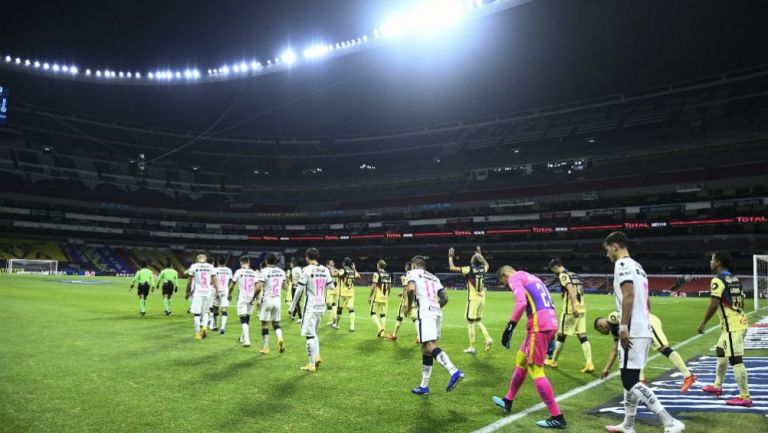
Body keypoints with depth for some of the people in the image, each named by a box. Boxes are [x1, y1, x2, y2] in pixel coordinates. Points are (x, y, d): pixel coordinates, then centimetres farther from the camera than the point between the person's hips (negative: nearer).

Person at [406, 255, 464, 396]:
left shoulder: (413, 273, 9)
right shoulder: (434, 278, 27)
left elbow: (411, 289, -12)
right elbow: (445, 298, 20)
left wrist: (409, 306, 3)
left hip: (425, 312, -7)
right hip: (437, 312, 7)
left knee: (430, 346, -16)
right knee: (425, 349, 12)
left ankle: (454, 372, -34)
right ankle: (424, 386, 15)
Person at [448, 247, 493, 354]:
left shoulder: (469, 269, -10)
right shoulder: (483, 269, 6)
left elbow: (452, 268, -8)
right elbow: (486, 264, 32)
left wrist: (450, 256, 6)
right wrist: (480, 254, 39)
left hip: (473, 299, -6)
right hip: (482, 299, 6)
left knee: (470, 323, 1)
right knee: (478, 321, 22)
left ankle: (472, 347, 4)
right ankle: (488, 338, 5)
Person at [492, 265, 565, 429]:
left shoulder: (515, 278, -1)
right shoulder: (531, 278, 26)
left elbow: (521, 302, -19)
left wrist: (510, 326, -16)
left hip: (539, 325, -9)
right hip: (550, 322, 9)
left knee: (535, 370, -2)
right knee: (521, 360, 21)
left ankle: (557, 417, 1)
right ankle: (508, 401, 33)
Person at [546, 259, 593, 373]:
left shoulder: (563, 275, -8)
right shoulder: (574, 275, 18)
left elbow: (570, 289, -22)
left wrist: (573, 306, -29)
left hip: (571, 310, -7)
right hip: (581, 309, 8)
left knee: (561, 335, 6)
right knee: (583, 337, 4)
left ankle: (553, 361, 18)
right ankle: (589, 363, -6)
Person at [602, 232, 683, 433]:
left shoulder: (622, 264, -9)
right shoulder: (637, 266, 19)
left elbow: (629, 295, -21)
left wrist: (623, 327, -22)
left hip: (633, 331, -10)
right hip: (644, 330, 10)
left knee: (630, 381, -8)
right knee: (630, 379, 16)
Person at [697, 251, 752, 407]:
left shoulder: (718, 280, -14)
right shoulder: (735, 279, 14)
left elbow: (714, 304, -20)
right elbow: (741, 303, 18)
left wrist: (703, 323, -12)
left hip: (732, 325, -10)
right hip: (739, 321, 10)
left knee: (736, 360, -7)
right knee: (720, 351, 22)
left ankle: (745, 397, -4)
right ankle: (717, 386, 34)